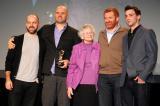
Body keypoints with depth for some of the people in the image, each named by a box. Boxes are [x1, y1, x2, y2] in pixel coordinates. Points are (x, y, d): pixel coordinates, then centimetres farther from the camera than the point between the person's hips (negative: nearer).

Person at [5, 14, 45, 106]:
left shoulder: (42, 42, 7)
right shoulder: (17, 40, 2)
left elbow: (43, 61, 11)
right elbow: (9, 60, 0)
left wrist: (40, 78, 5)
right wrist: (8, 79, -7)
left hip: (34, 83, 1)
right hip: (17, 81, -1)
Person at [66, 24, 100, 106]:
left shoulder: (98, 47, 5)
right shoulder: (76, 48, 5)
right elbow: (72, 67, 4)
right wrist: (69, 85, -1)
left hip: (93, 86, 0)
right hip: (79, 85, 0)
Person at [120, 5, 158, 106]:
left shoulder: (148, 33, 2)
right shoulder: (125, 37, 20)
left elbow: (152, 57, -7)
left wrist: (143, 76, -14)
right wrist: (123, 77, 6)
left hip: (140, 80, -5)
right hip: (125, 81, 5)